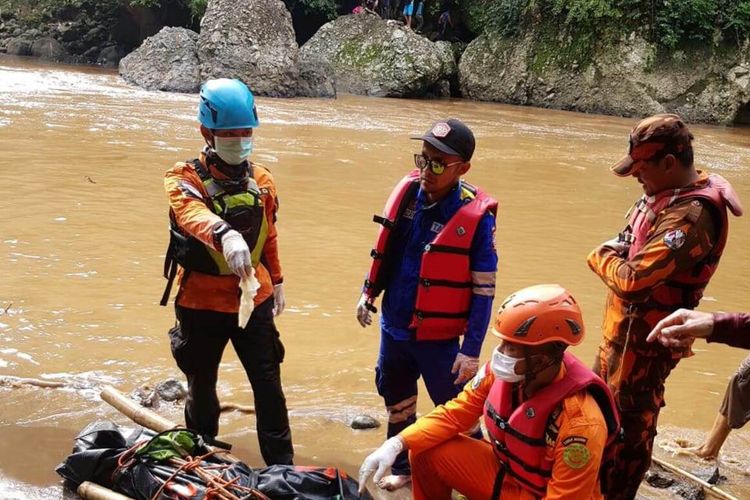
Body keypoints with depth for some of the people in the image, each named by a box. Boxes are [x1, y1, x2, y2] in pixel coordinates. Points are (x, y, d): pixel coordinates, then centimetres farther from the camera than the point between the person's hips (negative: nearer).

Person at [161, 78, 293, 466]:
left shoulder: (261, 180, 4)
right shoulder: (185, 179, -12)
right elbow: (193, 214, -36)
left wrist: (276, 281, 23)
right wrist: (225, 234, -56)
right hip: (201, 303, -2)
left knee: (268, 386, 3)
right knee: (201, 386, 14)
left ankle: (282, 465, 14)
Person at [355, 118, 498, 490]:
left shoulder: (475, 215, -20)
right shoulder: (408, 190, -5)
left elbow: (483, 290, -15)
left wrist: (472, 350, -15)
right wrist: (369, 293, 15)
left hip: (438, 337, -6)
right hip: (393, 326, 6)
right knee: (396, 402, 21)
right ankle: (403, 468, 42)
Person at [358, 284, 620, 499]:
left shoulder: (580, 422, -33)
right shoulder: (501, 371, -16)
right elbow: (457, 413, -3)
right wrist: (397, 444, -15)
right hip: (503, 472, 7)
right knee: (426, 453, -2)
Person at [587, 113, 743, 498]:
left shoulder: (690, 217, -29)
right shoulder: (663, 194, 2)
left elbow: (632, 282, -33)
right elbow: (625, 243, 14)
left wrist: (605, 257, -13)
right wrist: (616, 256, -9)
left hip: (643, 340, -10)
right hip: (621, 328, 10)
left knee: (629, 426, 7)